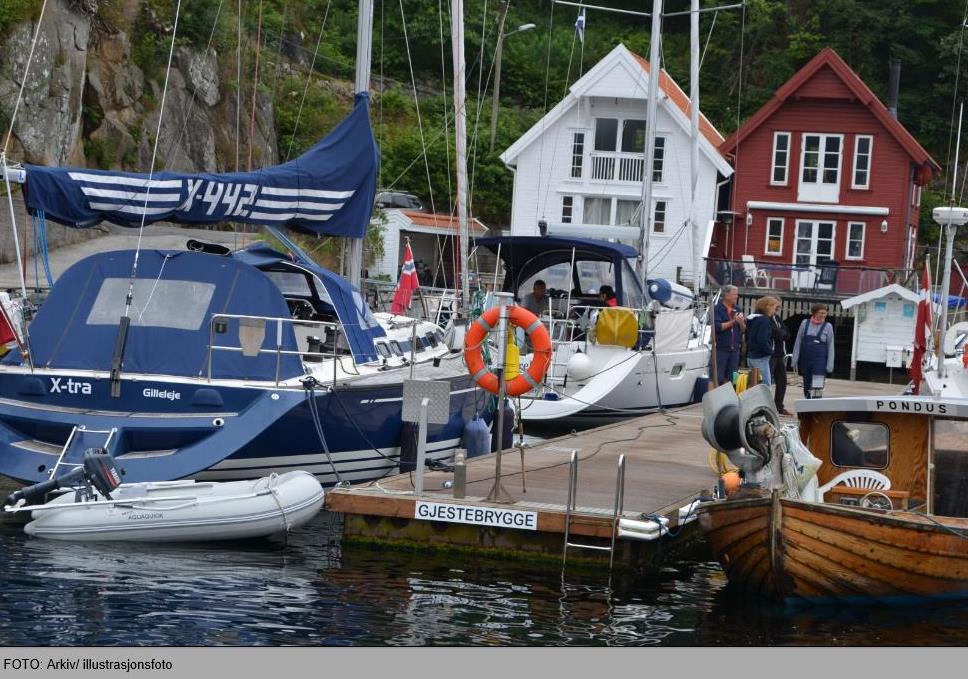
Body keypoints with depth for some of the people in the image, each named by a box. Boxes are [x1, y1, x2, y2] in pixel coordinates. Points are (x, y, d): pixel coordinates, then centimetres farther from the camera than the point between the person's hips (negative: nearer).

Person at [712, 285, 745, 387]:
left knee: (730, 379, 10)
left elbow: (744, 330, 14)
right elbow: (717, 326, -17)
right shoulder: (717, 309, -4)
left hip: (734, 349, 6)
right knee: (717, 378, -8)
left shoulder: (737, 310, 14)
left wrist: (741, 323, -7)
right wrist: (733, 322, -15)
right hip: (720, 348, -6)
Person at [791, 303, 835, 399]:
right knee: (806, 385, 10)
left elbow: (830, 346, 3)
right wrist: (795, 359, 4)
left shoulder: (828, 326, 2)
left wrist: (830, 365, -2)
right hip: (805, 358, 3)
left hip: (820, 360, -3)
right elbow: (798, 341, 8)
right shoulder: (805, 323, 5)